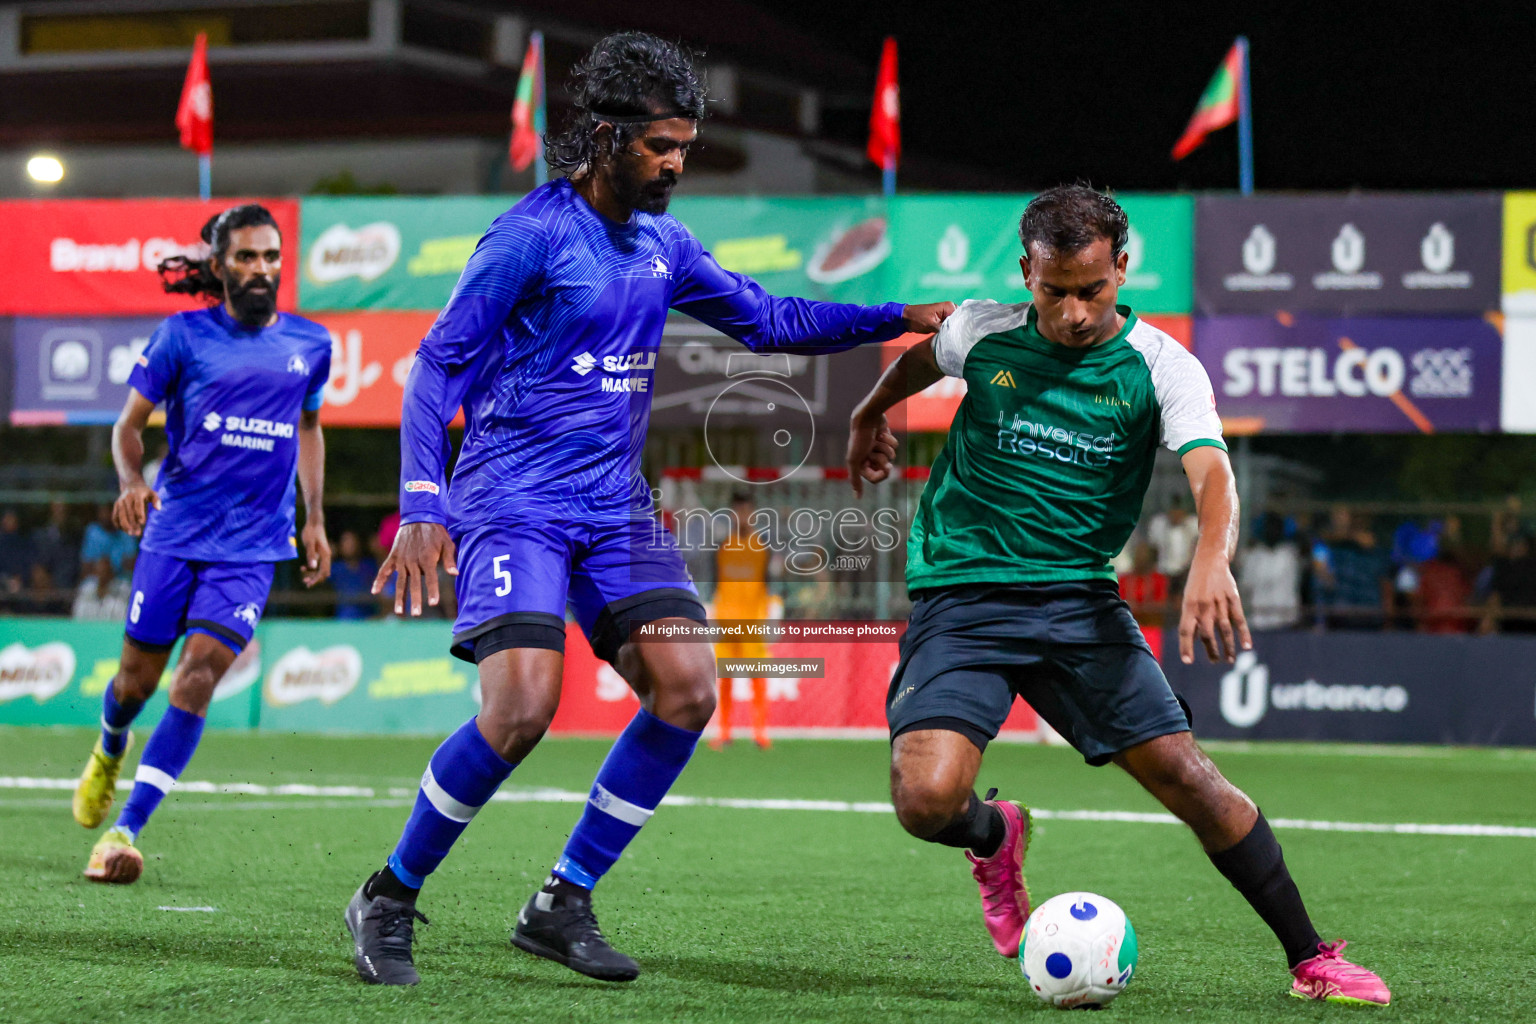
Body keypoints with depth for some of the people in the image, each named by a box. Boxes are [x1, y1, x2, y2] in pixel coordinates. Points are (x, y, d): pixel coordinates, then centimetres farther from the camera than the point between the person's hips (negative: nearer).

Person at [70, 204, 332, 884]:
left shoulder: (311, 345, 7)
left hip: (251, 546, 1)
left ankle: (125, 830, -15)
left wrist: (313, 519, 17)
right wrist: (131, 481, -17)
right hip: (174, 532, -1)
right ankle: (110, 752, 44)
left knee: (197, 679, -16)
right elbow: (129, 423, 3)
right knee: (137, 679, 7)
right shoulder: (183, 336, -1)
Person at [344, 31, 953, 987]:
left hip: (616, 508, 7)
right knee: (523, 705, -22)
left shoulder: (662, 244, 11)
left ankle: (563, 905, 3)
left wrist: (900, 319, 11)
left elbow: (767, 320, 21)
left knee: (688, 690, -8)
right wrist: (421, 508, -22)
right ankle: (389, 900, -1)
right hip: (515, 504, -7)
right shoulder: (530, 237, -11)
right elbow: (438, 369, -12)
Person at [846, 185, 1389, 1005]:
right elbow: (917, 358, 24)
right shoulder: (981, 334, -1)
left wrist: (1211, 558, -43)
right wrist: (871, 414, 41)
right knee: (927, 801, -21)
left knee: (1183, 773, -11)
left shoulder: (1162, 367, -6)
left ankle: (1311, 959, 4)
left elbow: (1212, 476, -22)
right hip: (960, 595, 0)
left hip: (1078, 599, 0)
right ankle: (996, 837, 17)